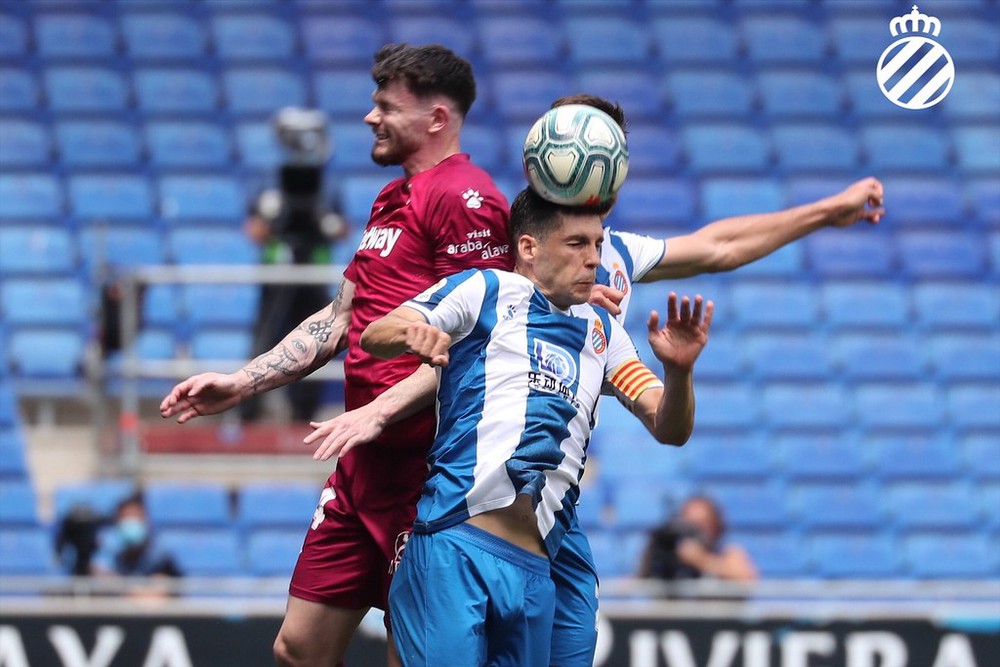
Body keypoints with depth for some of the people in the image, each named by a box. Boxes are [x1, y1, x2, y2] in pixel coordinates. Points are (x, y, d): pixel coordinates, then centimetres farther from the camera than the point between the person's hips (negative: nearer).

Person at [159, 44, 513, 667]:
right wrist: (240, 383, 18)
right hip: (365, 462, 10)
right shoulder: (391, 200, 19)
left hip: (425, 467, -10)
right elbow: (339, 320, 24)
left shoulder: (465, 200, -12)